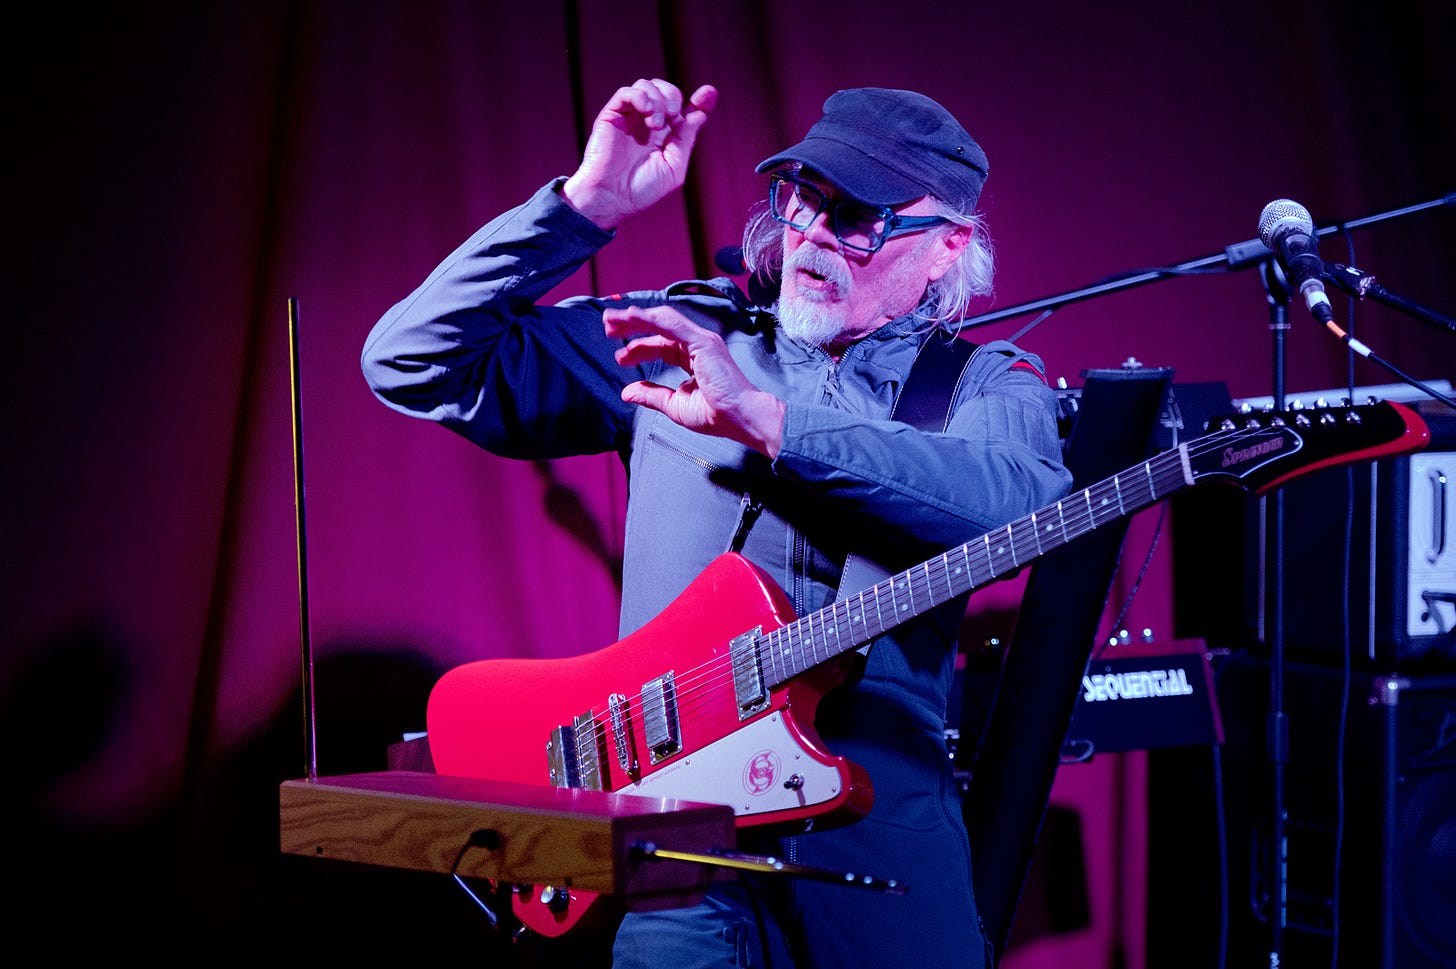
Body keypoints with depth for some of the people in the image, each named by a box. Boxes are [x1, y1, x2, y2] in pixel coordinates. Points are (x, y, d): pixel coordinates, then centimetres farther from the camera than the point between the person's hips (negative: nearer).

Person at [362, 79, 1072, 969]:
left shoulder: (986, 383, 6)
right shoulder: (671, 340, 11)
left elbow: (1024, 502, -19)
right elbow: (412, 361, 5)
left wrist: (765, 419, -22)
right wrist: (589, 204, -3)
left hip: (881, 835, 0)